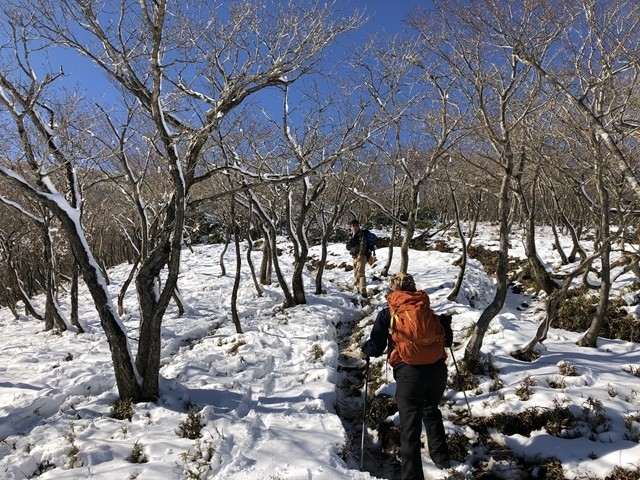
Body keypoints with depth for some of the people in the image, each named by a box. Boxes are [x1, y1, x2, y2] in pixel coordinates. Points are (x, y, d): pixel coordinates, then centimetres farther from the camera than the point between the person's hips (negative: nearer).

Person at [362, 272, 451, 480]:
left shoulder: (387, 313, 4)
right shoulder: (427, 309, 13)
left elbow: (376, 348, 0)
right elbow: (447, 339, 19)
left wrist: (365, 348, 21)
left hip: (409, 373, -5)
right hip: (437, 370, 5)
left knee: (410, 427, 3)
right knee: (431, 411, 31)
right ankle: (441, 457, 44)